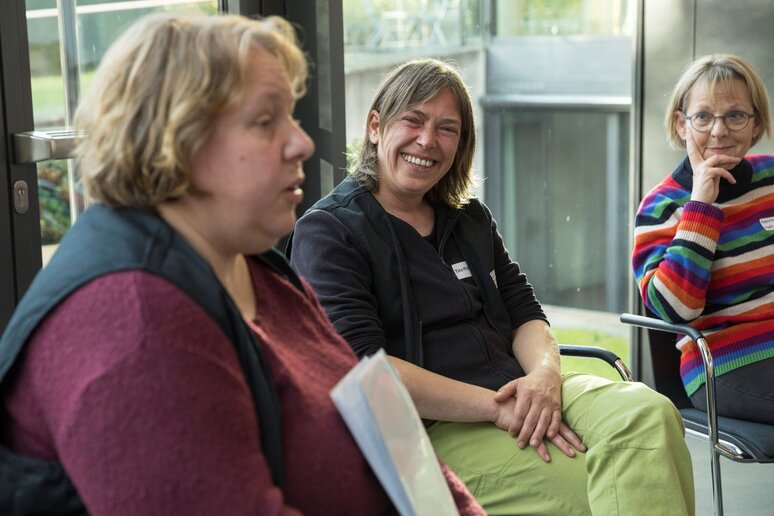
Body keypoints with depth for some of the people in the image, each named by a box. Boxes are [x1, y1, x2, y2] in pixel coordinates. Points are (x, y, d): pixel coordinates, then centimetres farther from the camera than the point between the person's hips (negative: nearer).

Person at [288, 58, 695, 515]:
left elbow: (524, 312, 17)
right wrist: (496, 407, -17)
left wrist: (545, 374, -9)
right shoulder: (327, 232, -1)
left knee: (648, 412, -25)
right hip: (429, 426, -6)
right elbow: (361, 365, -12)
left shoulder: (470, 218, 21)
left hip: (519, 394, 7)